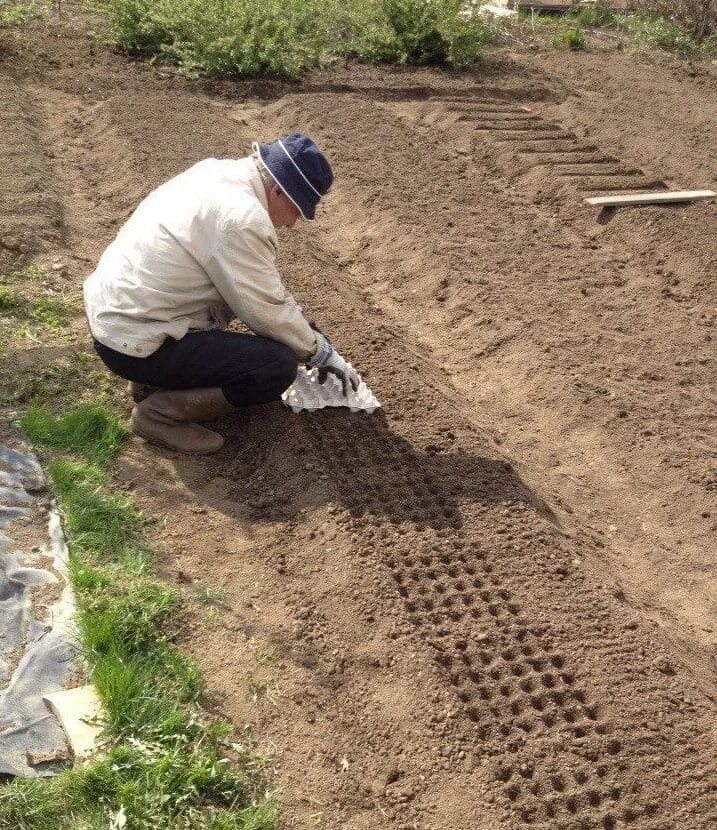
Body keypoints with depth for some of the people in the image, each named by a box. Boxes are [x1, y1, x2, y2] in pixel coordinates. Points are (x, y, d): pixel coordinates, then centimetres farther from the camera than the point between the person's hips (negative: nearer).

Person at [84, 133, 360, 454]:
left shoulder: (218, 171, 4)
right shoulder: (243, 220, -24)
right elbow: (268, 311, -14)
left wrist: (305, 328, 18)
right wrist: (323, 353, 2)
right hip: (133, 344, -9)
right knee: (278, 365, -13)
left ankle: (154, 376, 17)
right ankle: (160, 411, -2)